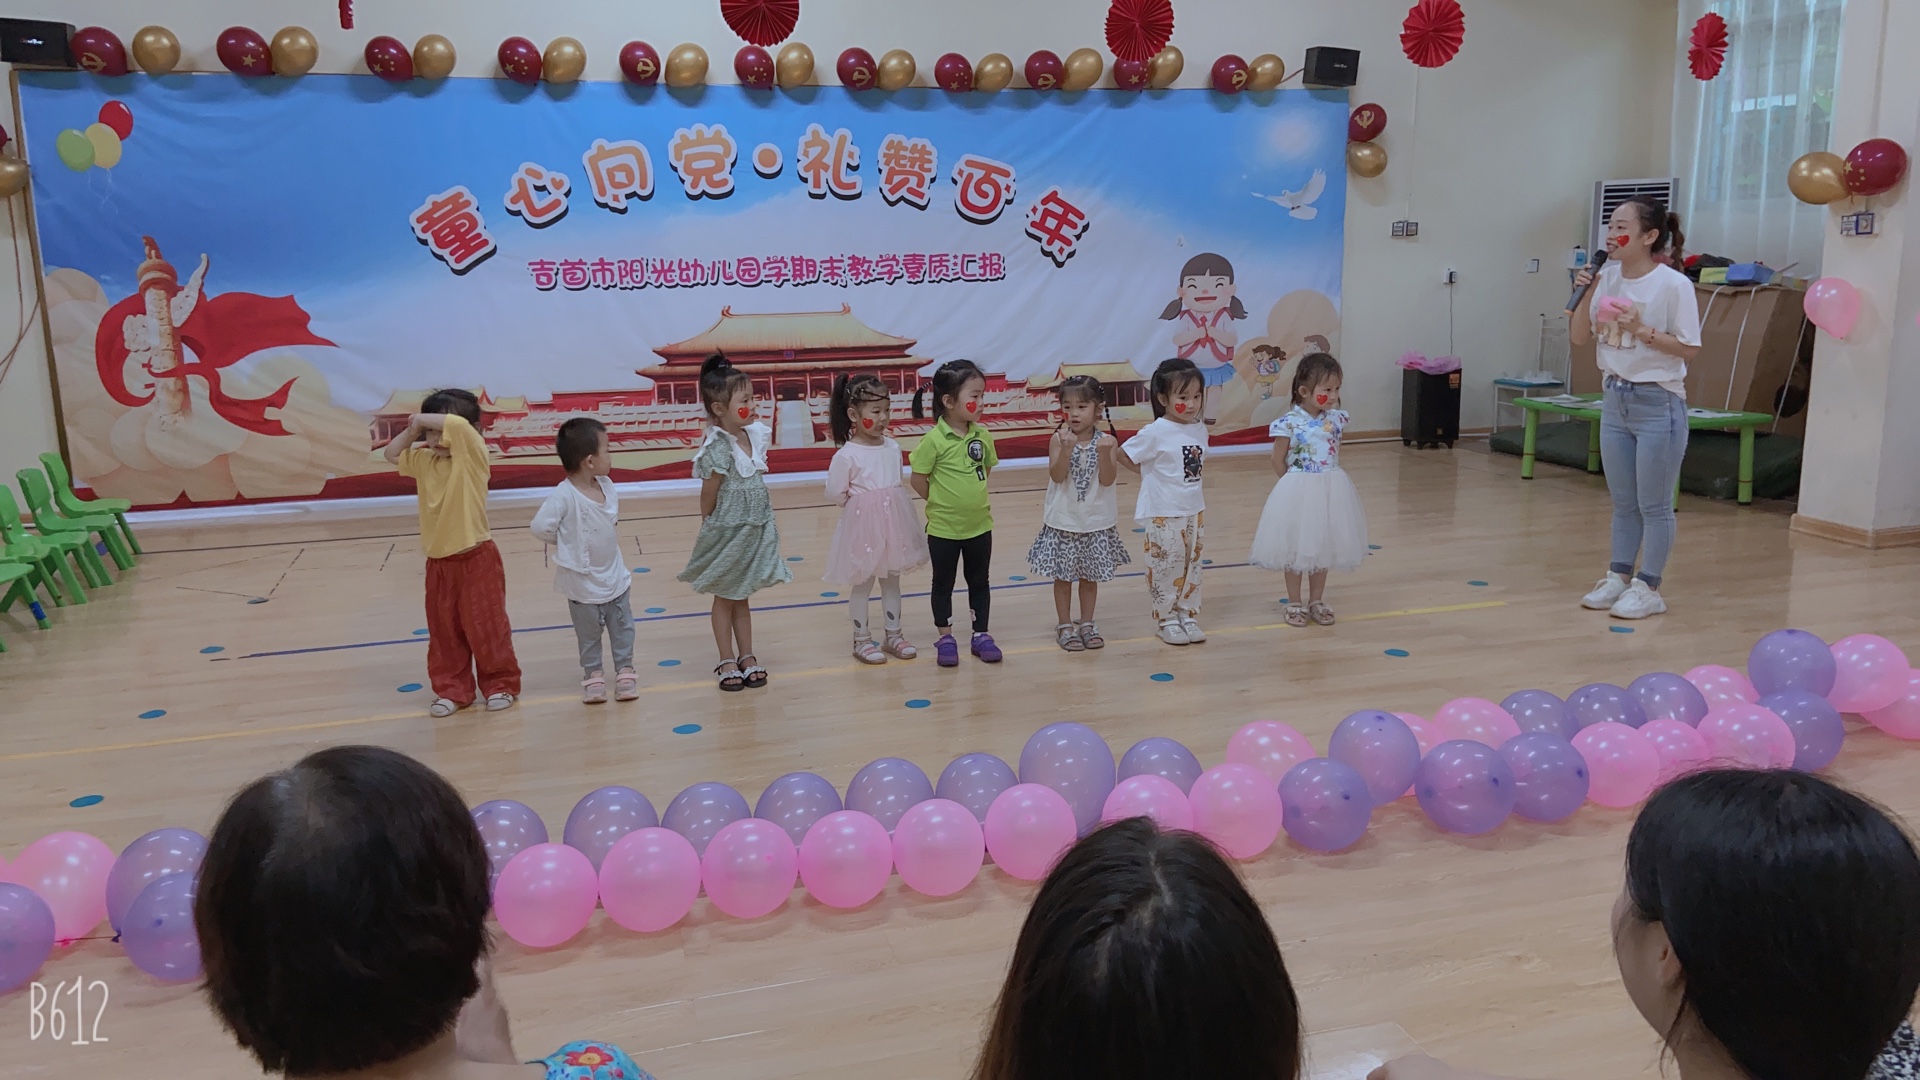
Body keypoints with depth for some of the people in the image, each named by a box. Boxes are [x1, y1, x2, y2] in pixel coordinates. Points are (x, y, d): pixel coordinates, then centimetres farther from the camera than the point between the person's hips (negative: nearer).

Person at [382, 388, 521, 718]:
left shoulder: (474, 455, -14)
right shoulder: (424, 460, 6)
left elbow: (459, 424, -31)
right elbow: (391, 455, 18)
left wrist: (421, 418, -16)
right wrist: (411, 432, 3)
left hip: (476, 559, -6)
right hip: (438, 563, 6)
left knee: (486, 627, 4)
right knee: (443, 631, 12)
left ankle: (500, 684, 20)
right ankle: (452, 690, 24)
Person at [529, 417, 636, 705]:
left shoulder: (607, 487, -5)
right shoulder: (564, 495, -25)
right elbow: (540, 527, -24)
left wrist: (606, 541, 3)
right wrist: (567, 542, -10)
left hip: (615, 575, 5)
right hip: (583, 581, -5)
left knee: (622, 629, 14)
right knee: (588, 633, 13)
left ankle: (625, 669, 29)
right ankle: (593, 674, 28)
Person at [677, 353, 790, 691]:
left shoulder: (753, 436, -1)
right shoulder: (717, 449, -22)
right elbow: (708, 498, -13)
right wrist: (710, 530, -4)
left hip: (755, 532, 6)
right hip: (727, 534, -6)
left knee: (742, 597, 18)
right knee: (725, 598, 10)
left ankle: (747, 657, 28)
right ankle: (727, 662, 22)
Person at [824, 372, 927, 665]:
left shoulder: (893, 448, 2)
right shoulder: (846, 456, -15)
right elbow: (836, 494, -13)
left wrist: (891, 508, 4)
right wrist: (865, 507, -4)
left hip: (894, 524, 6)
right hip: (862, 526, -5)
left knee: (891, 580, 15)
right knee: (862, 583, 6)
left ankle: (894, 635, 27)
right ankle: (862, 640, 18)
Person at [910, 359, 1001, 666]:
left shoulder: (983, 435, -4)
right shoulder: (933, 440, -19)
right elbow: (918, 481, -11)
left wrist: (975, 499, 5)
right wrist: (942, 503, -2)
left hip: (979, 524, 4)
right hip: (943, 528, -4)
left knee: (979, 581, 15)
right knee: (943, 583, 11)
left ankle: (981, 635, 28)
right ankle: (945, 638, 24)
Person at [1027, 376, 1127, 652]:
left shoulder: (1107, 440, -8)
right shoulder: (1058, 439, -10)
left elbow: (1107, 479, -15)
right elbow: (1057, 476, -19)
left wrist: (1104, 452, -30)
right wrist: (1067, 448, -33)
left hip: (1096, 521, 1)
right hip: (1063, 521, -1)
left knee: (1090, 575, 14)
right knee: (1063, 575, 9)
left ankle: (1087, 624, 29)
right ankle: (1065, 626, 22)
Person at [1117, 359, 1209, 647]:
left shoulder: (1200, 430, 3)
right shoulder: (1155, 433, -16)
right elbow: (1123, 456, -10)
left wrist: (1196, 490, 0)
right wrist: (1152, 473, -3)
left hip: (1195, 509, 6)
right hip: (1164, 513, -6)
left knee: (1192, 565, 13)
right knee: (1166, 567, 3)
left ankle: (1188, 615, 25)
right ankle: (1167, 620, 15)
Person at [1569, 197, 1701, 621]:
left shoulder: (1673, 284, -14)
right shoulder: (1607, 277, 2)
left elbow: (1690, 349, -12)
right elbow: (1580, 338, 6)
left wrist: (1643, 331, -23)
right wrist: (1584, 296, -8)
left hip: (1658, 403, -6)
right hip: (1615, 399, 6)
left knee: (1654, 505, 3)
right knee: (1622, 502, 15)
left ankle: (1648, 588, 13)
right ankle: (1618, 578, 24)